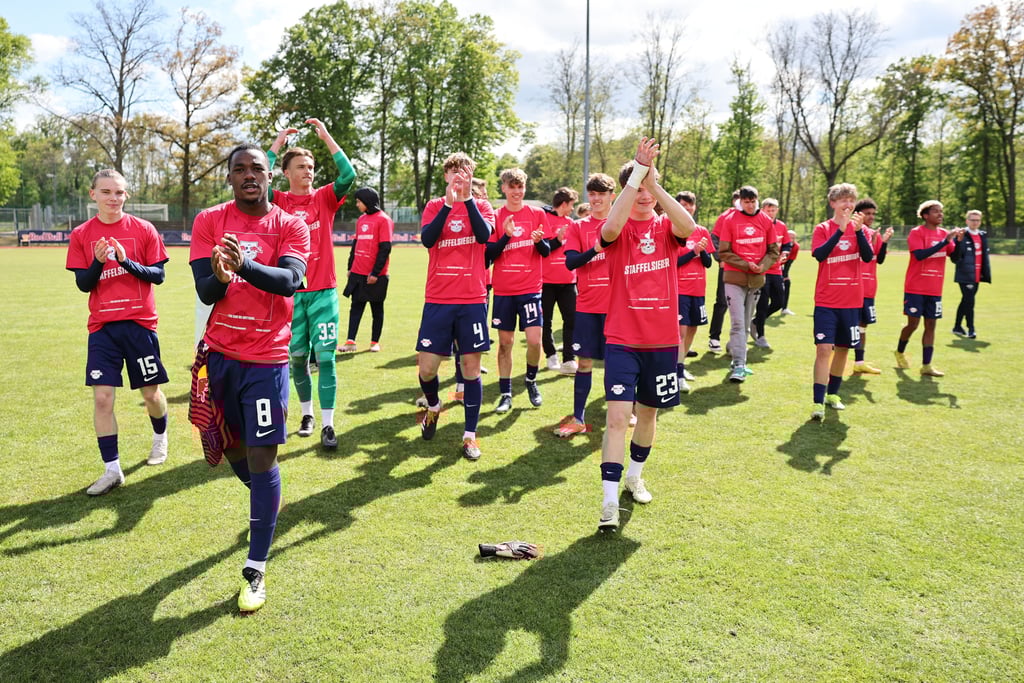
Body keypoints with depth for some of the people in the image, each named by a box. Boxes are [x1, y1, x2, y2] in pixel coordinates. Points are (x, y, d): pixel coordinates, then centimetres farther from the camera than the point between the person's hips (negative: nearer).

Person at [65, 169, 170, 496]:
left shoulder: (143, 229, -1)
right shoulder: (81, 235, 3)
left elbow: (158, 274, -3)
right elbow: (83, 284, 2)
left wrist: (126, 261, -18)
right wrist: (98, 261, -17)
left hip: (140, 323, -1)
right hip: (102, 327, 1)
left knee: (151, 393, 8)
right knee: (102, 397, -5)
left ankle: (160, 437, 39)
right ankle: (112, 470, 4)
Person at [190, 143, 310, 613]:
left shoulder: (291, 226, -2)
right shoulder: (210, 221, 3)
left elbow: (290, 280, -20)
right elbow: (204, 292, -6)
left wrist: (246, 265, -37)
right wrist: (220, 277, -30)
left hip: (266, 358, -3)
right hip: (219, 353, 3)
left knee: (261, 456, -6)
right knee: (231, 446, 17)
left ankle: (256, 570, 2)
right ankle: (265, 500, 49)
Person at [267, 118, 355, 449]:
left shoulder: (324, 198, 4)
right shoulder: (278, 201, 3)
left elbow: (348, 175, -12)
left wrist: (326, 137, -9)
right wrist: (277, 144, -9)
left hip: (323, 291, -1)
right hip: (290, 293, 1)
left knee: (325, 357, -5)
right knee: (297, 357, 10)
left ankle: (327, 425, -1)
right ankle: (307, 414, 29)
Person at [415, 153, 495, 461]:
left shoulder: (481, 206, 7)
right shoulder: (435, 206, 8)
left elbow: (484, 235, -15)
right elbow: (427, 239, -11)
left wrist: (467, 198, -20)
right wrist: (448, 203, -18)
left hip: (472, 300, -1)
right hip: (437, 300, 1)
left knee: (471, 367, 1)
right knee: (426, 368, 1)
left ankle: (470, 435, 12)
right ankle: (433, 407, 34)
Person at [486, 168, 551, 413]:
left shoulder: (537, 214, 4)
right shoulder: (496, 216, 3)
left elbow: (546, 251, 3)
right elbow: (488, 255, -2)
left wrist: (539, 241, -19)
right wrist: (506, 236, -16)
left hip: (530, 288, 0)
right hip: (503, 289, 1)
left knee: (534, 340, -9)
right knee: (505, 342, 4)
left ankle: (531, 381, 19)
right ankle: (506, 395, 15)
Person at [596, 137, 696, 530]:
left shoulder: (666, 228, 3)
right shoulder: (618, 231, -3)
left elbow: (688, 226, -22)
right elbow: (610, 228, -30)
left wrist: (653, 182, -27)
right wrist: (637, 173, -31)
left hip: (662, 340, 3)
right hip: (622, 339, -3)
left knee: (648, 412, 17)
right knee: (617, 415, -13)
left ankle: (634, 477, 40)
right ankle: (610, 502, -7)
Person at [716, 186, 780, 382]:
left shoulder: (766, 221, 6)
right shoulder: (730, 220, -2)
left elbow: (773, 251, 9)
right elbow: (723, 252, -4)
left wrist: (762, 266, -10)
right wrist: (745, 264, -13)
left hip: (757, 279, 4)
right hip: (734, 278, -3)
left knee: (746, 323, 10)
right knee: (738, 323, -10)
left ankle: (738, 361, 20)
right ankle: (739, 365, -10)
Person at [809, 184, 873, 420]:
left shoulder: (859, 229, 6)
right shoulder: (822, 228, -1)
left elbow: (868, 257, -9)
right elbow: (819, 254, -19)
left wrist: (858, 230, -20)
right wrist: (840, 229, -23)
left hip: (852, 301, 4)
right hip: (826, 301, -3)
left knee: (843, 347, 12)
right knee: (824, 348, -12)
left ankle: (832, 393, 28)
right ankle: (818, 402, -13)